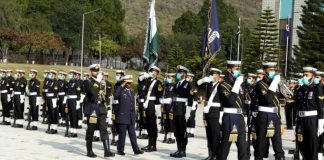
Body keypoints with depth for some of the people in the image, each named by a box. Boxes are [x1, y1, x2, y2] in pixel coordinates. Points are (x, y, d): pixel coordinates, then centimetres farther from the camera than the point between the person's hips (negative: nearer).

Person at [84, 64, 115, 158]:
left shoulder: (102, 82, 15)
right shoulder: (88, 82, -3)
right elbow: (92, 92, -21)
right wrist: (98, 82, -18)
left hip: (102, 109, 4)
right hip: (92, 109, -4)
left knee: (104, 129, -4)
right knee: (90, 130, 3)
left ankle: (107, 151, -8)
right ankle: (89, 151, 13)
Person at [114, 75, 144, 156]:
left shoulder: (132, 92, 15)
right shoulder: (121, 91, -7)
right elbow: (116, 95, -31)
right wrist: (122, 86, -25)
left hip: (131, 117, 6)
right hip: (123, 116, -6)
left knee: (132, 134, 8)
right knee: (122, 134, 0)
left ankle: (136, 149, 10)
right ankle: (120, 150, 9)